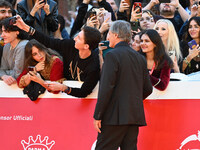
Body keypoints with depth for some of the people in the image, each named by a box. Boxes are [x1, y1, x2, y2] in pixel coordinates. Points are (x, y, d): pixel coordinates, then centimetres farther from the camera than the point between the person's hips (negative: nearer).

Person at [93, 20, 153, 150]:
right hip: (135, 116, 7)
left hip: (115, 116, -7)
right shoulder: (140, 58, 13)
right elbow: (148, 89, 16)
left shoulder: (113, 55, -9)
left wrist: (97, 116, -11)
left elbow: (106, 88, -14)